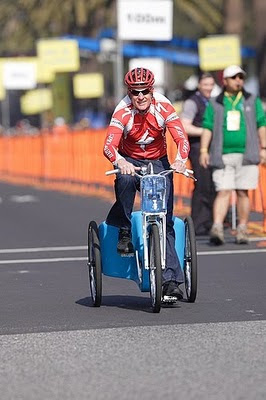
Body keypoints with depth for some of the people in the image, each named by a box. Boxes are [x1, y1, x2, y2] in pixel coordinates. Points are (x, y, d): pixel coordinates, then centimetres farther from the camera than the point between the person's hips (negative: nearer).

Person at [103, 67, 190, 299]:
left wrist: (180, 160, -45)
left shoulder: (163, 107, -16)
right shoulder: (123, 112, -19)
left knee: (164, 222, -10)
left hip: (158, 162, 1)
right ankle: (124, 232, -20)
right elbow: (109, 146, -29)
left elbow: (181, 138, -24)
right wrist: (120, 163, -51)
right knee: (125, 180, -38)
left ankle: (171, 280, -11)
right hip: (130, 161, 0)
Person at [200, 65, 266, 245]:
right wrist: (204, 150, -3)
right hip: (223, 155, -1)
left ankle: (242, 230, 6)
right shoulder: (214, 104, 10)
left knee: (243, 193, 0)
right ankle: (217, 228, -19)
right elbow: (207, 127, 7)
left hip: (246, 155, 1)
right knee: (223, 192, -9)